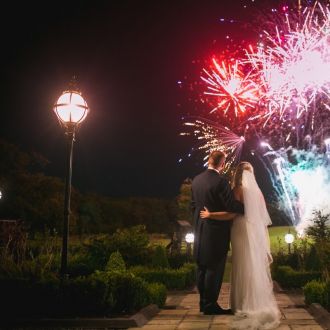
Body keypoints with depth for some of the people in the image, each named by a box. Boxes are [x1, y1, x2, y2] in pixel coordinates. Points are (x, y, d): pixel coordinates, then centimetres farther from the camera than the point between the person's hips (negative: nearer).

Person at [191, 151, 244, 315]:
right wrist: (248, 207, -4)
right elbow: (231, 205, -19)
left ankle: (203, 302, 23)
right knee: (215, 268, 0)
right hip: (217, 232, -7)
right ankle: (210, 304, 5)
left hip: (200, 230, 8)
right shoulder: (220, 180, -17)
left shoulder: (196, 180, 6)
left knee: (202, 267, 14)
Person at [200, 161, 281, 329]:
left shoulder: (238, 189, -9)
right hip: (257, 232, 6)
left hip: (243, 232, -6)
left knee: (245, 267, 1)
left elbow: (232, 213, -19)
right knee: (257, 267, 11)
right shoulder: (257, 190, 9)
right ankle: (259, 303, 16)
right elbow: (262, 215, 10)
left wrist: (210, 214, -14)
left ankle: (248, 305, 6)